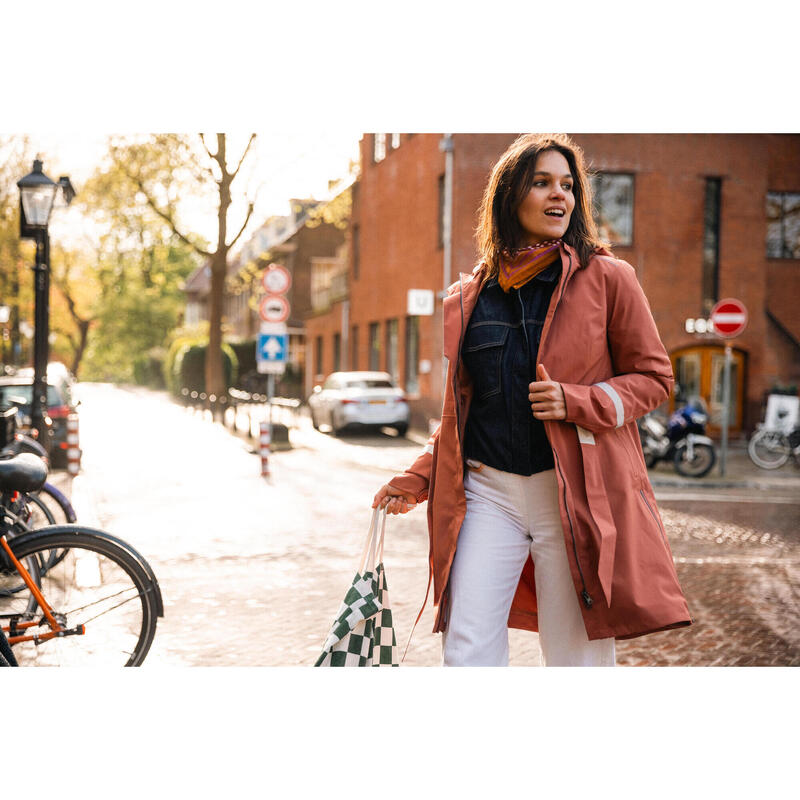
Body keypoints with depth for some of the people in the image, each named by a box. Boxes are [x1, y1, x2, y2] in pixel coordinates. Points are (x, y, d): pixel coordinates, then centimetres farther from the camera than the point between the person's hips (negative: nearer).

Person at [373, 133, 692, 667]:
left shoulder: (607, 278, 1)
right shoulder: (470, 297, 12)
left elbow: (654, 377, 3)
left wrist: (577, 402, -13)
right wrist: (418, 479, 11)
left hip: (575, 495, -2)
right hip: (489, 491, 3)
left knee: (578, 655, 2)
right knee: (467, 651, -4)